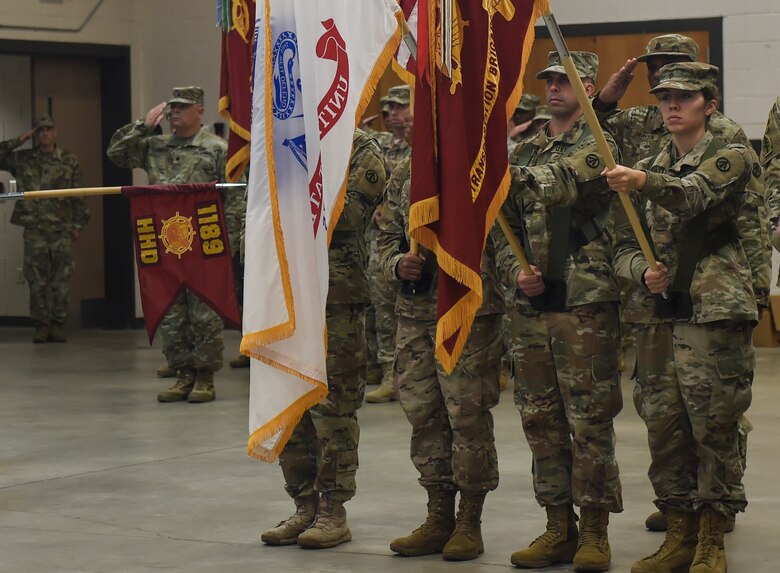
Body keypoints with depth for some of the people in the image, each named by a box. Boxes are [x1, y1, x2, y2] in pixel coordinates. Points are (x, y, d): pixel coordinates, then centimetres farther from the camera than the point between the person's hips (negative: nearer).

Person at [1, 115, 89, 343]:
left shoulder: (69, 162, 8)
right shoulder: (22, 159, 8)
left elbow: (78, 196, 8)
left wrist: (78, 223, 3)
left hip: (62, 229, 0)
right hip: (34, 229, 0)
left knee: (61, 279, -1)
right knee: (36, 280, 0)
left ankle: (58, 324, 6)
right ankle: (41, 324, 6)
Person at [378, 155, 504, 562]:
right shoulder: (404, 175, 12)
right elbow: (387, 236, 17)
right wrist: (397, 265, -3)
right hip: (413, 311, 6)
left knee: (468, 416, -1)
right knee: (423, 415, 10)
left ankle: (469, 524, 10)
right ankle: (438, 519, 21)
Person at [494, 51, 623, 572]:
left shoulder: (598, 147, -1)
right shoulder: (526, 152, 16)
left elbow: (560, 184, -17)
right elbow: (504, 224, 16)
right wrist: (515, 272, 0)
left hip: (586, 304, -6)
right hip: (531, 306, 6)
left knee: (590, 422, -3)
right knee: (541, 421, 9)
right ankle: (559, 528, 18)